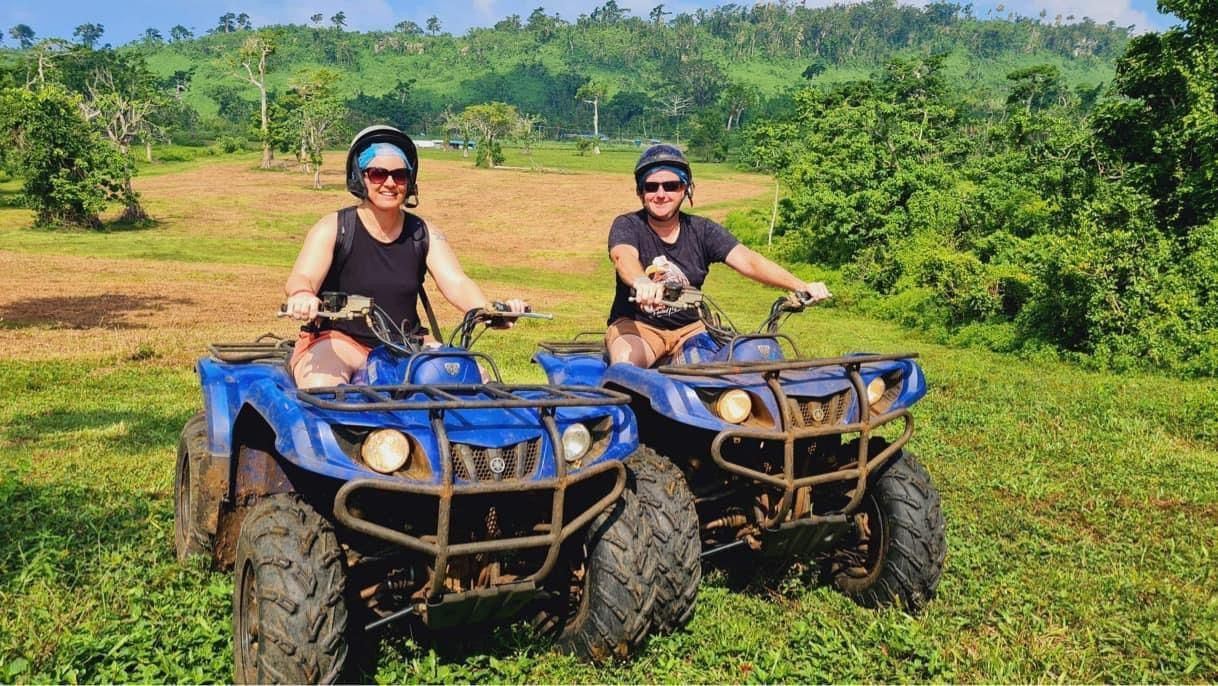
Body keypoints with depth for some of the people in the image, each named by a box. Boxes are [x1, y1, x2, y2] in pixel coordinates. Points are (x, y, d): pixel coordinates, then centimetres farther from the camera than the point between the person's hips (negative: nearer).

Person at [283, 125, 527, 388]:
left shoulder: (425, 235, 6)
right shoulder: (333, 227, -4)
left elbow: (456, 283, -8)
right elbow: (300, 278, -20)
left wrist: (489, 312, -32)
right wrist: (302, 296, -47)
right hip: (336, 340, -3)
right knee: (323, 388, -35)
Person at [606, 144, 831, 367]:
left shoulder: (702, 230, -1)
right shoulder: (628, 225, -7)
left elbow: (747, 261, -14)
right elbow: (624, 257, -31)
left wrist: (801, 286, -30)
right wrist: (642, 283, -56)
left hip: (690, 327, 3)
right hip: (637, 324, -3)